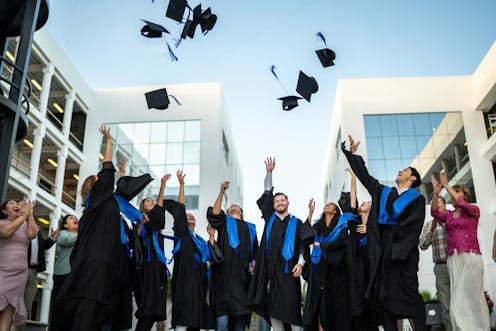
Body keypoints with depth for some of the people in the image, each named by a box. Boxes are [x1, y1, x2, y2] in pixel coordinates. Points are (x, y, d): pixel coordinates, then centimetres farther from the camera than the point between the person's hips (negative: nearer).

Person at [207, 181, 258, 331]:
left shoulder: (250, 228, 23)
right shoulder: (224, 222, 16)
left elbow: (255, 251, 22)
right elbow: (214, 213, -7)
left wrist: (254, 263, 2)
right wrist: (222, 192, -9)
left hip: (242, 275, 3)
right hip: (224, 273, -3)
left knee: (241, 312, 4)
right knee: (222, 313, -9)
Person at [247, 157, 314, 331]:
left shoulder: (296, 223, 9)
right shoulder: (270, 218, 14)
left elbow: (303, 245, 6)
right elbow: (267, 194, 15)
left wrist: (300, 263, -10)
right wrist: (269, 172, 8)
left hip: (288, 271, -2)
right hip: (270, 270, 3)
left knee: (291, 309, -5)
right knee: (272, 310, 2)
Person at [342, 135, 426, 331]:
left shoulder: (416, 199, 4)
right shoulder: (384, 194, 19)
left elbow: (413, 228, -7)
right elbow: (364, 175, 24)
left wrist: (398, 250, -16)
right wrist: (353, 154, 24)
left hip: (402, 253, -5)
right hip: (382, 253, 5)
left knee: (408, 296, -8)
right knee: (387, 295, 3)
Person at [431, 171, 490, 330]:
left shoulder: (474, 210, 7)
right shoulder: (448, 214, 16)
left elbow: (462, 204, -14)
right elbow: (435, 213, -4)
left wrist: (447, 187, -18)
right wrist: (436, 193, -17)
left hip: (471, 256, -3)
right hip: (453, 257, 3)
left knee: (473, 293, -5)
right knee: (458, 295, -1)